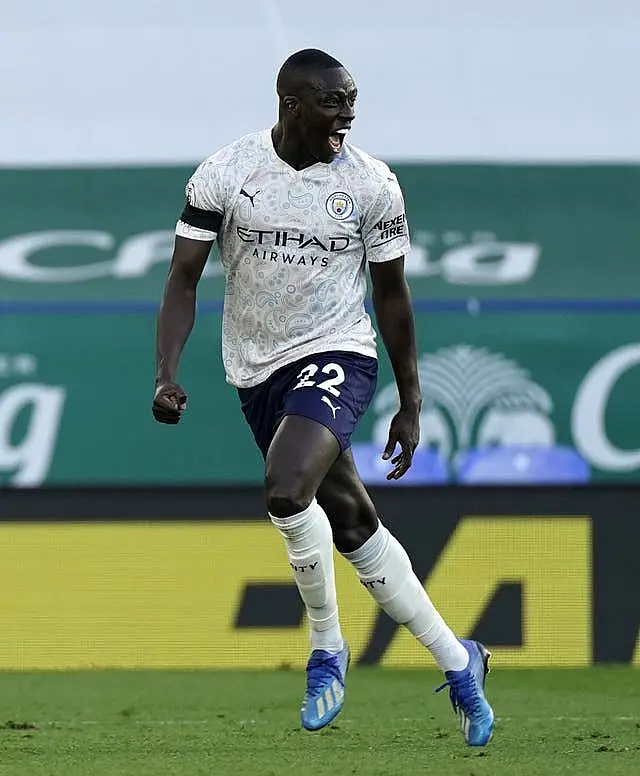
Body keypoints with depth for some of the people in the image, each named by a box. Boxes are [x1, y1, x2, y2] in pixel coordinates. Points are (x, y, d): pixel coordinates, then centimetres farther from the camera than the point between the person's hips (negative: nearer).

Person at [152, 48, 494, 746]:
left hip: (337, 356, -3)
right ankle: (457, 661, 22)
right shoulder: (224, 175, -7)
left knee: (286, 490, -28)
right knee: (352, 526, 8)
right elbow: (184, 277, -5)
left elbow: (391, 294, 3)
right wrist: (167, 375, -19)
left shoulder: (371, 184, -7)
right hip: (258, 372, 3)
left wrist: (410, 405, 7)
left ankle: (327, 650, -7)